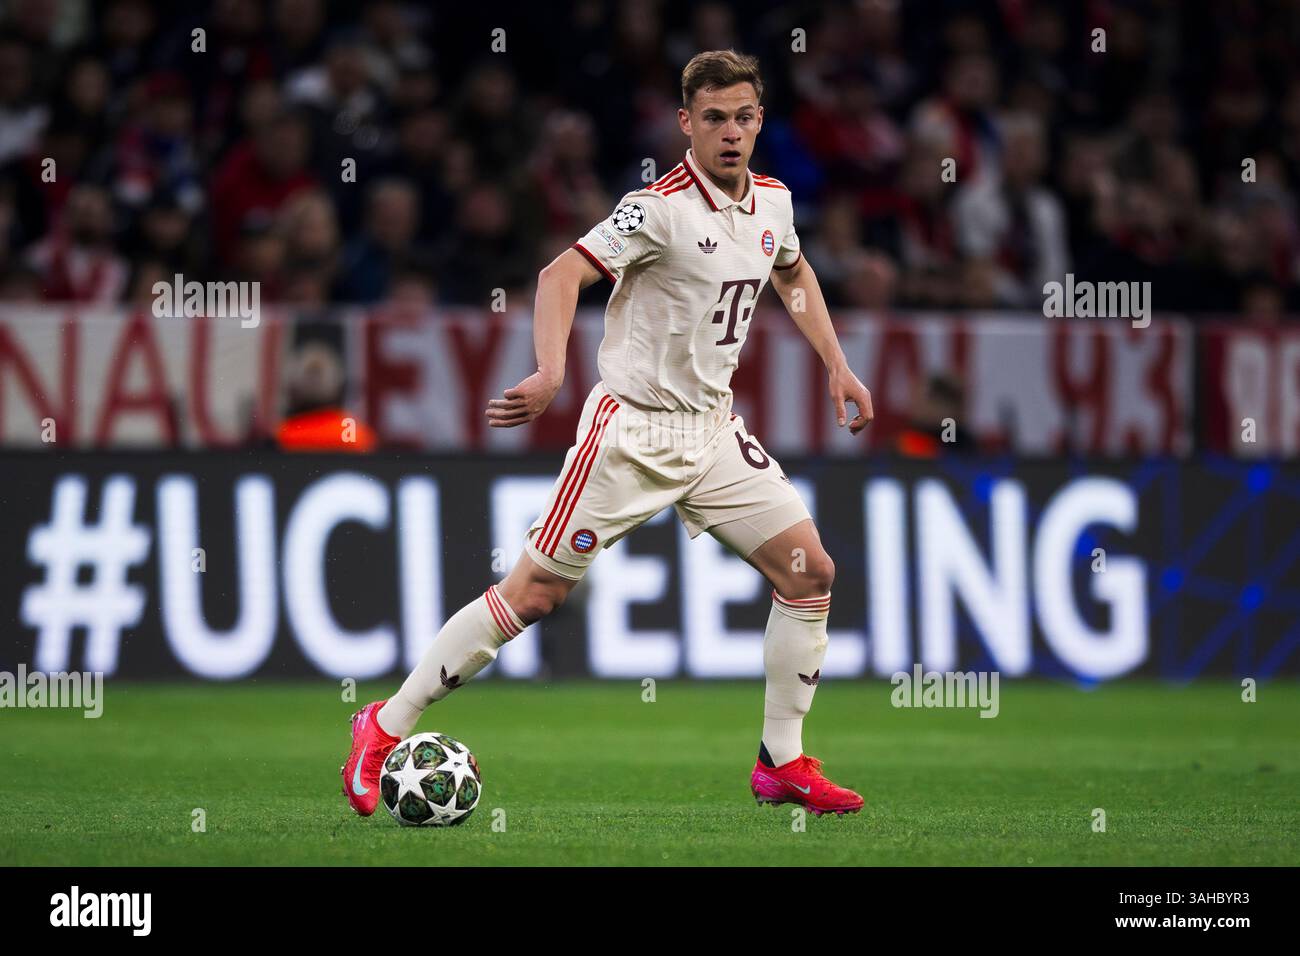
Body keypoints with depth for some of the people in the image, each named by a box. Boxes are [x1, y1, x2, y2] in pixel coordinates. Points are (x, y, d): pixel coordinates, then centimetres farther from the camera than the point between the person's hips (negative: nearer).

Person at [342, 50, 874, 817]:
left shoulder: (773, 201, 5)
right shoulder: (662, 208, -17)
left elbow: (793, 272, 28)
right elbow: (563, 274, -26)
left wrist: (837, 366, 22)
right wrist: (551, 372, -41)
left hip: (713, 431, 7)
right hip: (632, 429, -7)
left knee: (811, 572, -2)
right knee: (535, 593, -8)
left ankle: (783, 764, 10)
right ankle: (387, 727, 2)